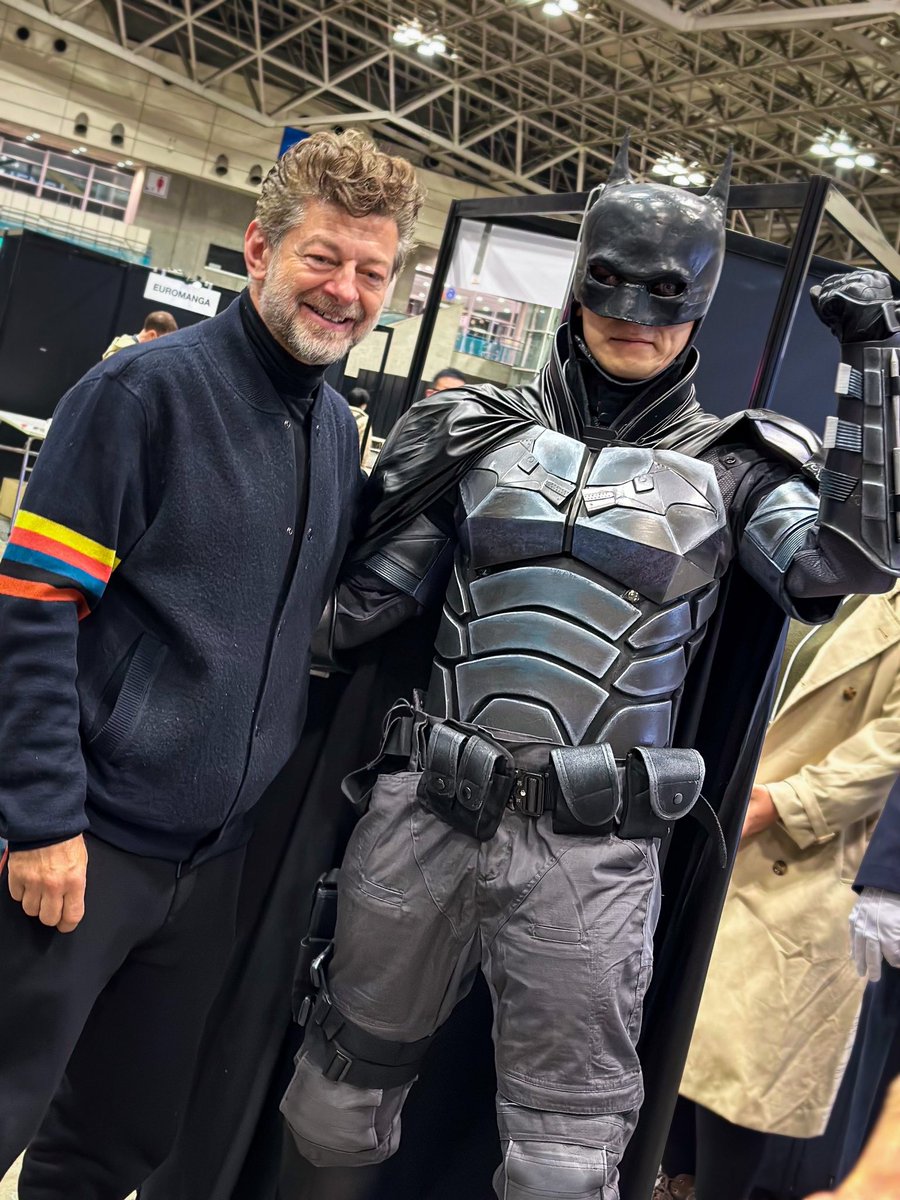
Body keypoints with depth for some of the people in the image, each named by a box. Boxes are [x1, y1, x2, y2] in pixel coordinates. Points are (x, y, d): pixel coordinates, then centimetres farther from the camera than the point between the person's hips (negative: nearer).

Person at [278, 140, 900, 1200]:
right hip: (423, 812, 2)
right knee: (338, 1102, 17)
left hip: (590, 849, -2)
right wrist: (404, 493, -4)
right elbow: (362, 607, 12)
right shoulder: (486, 432, 7)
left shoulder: (730, 469, 4)